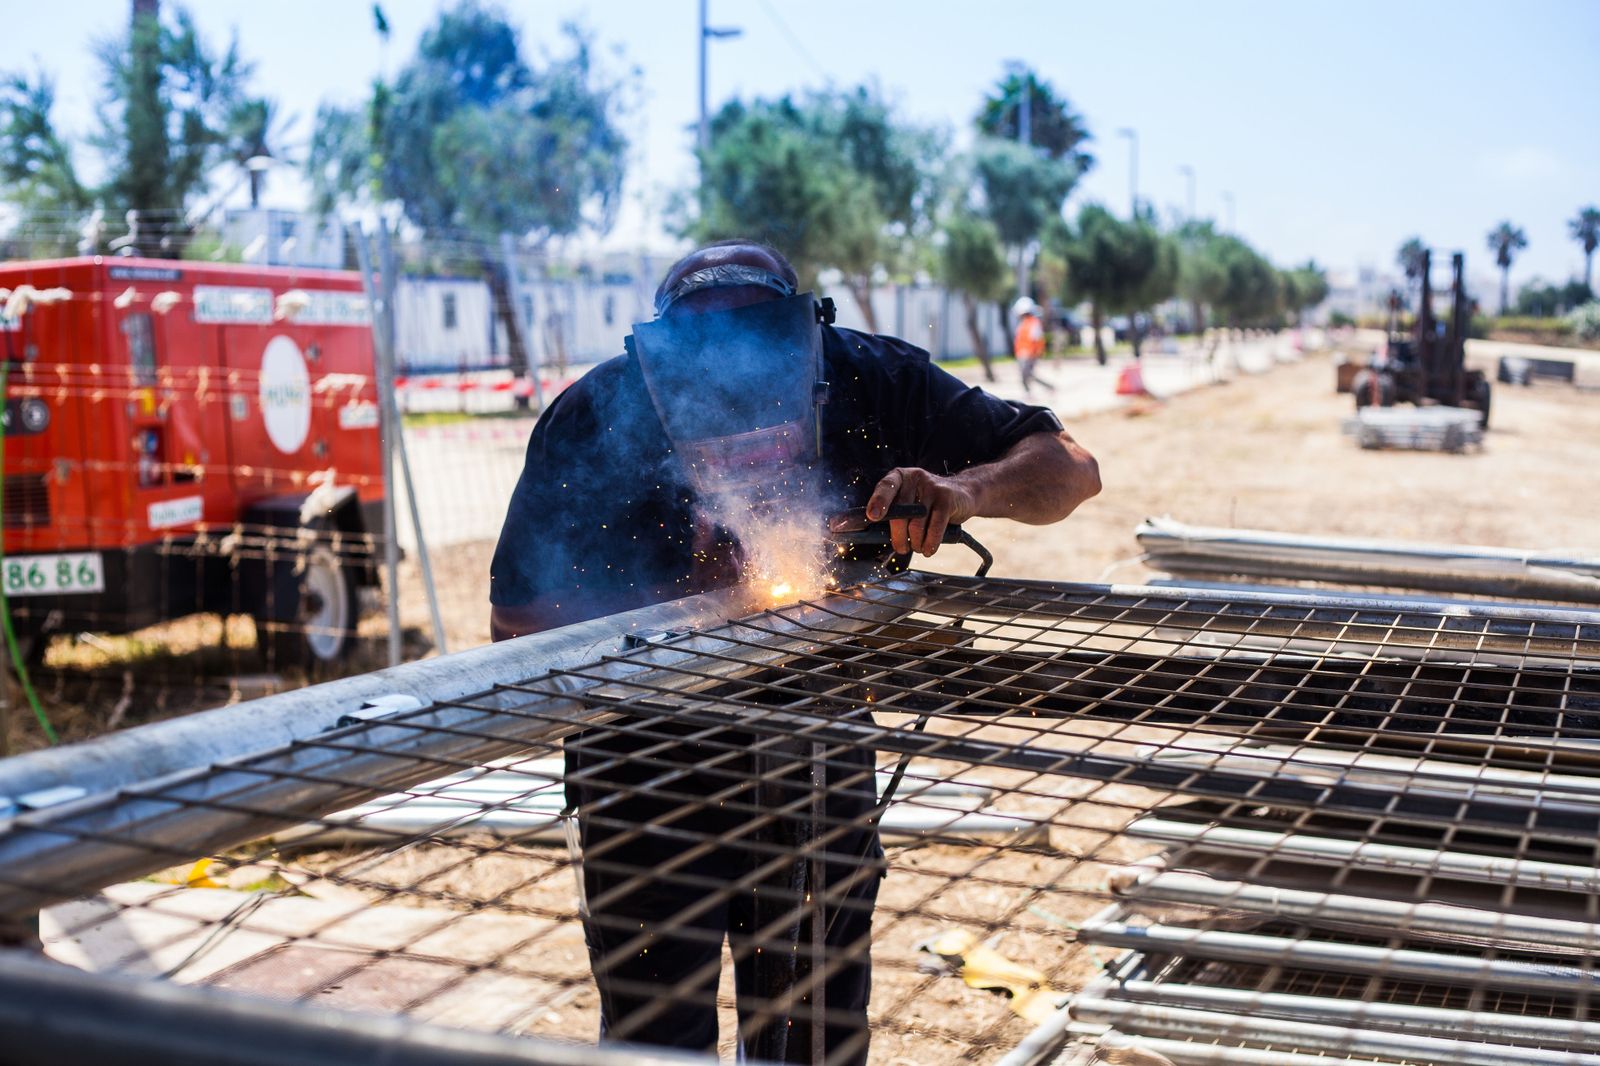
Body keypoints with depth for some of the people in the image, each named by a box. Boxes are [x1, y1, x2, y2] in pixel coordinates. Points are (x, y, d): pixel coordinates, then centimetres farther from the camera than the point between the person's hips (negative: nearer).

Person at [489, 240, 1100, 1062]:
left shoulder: (867, 381, -14)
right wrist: (692, 591, -29)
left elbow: (1070, 467, -9)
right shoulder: (595, 419, -20)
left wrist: (967, 490, -30)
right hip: (648, 768, -2)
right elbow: (517, 623, -17)